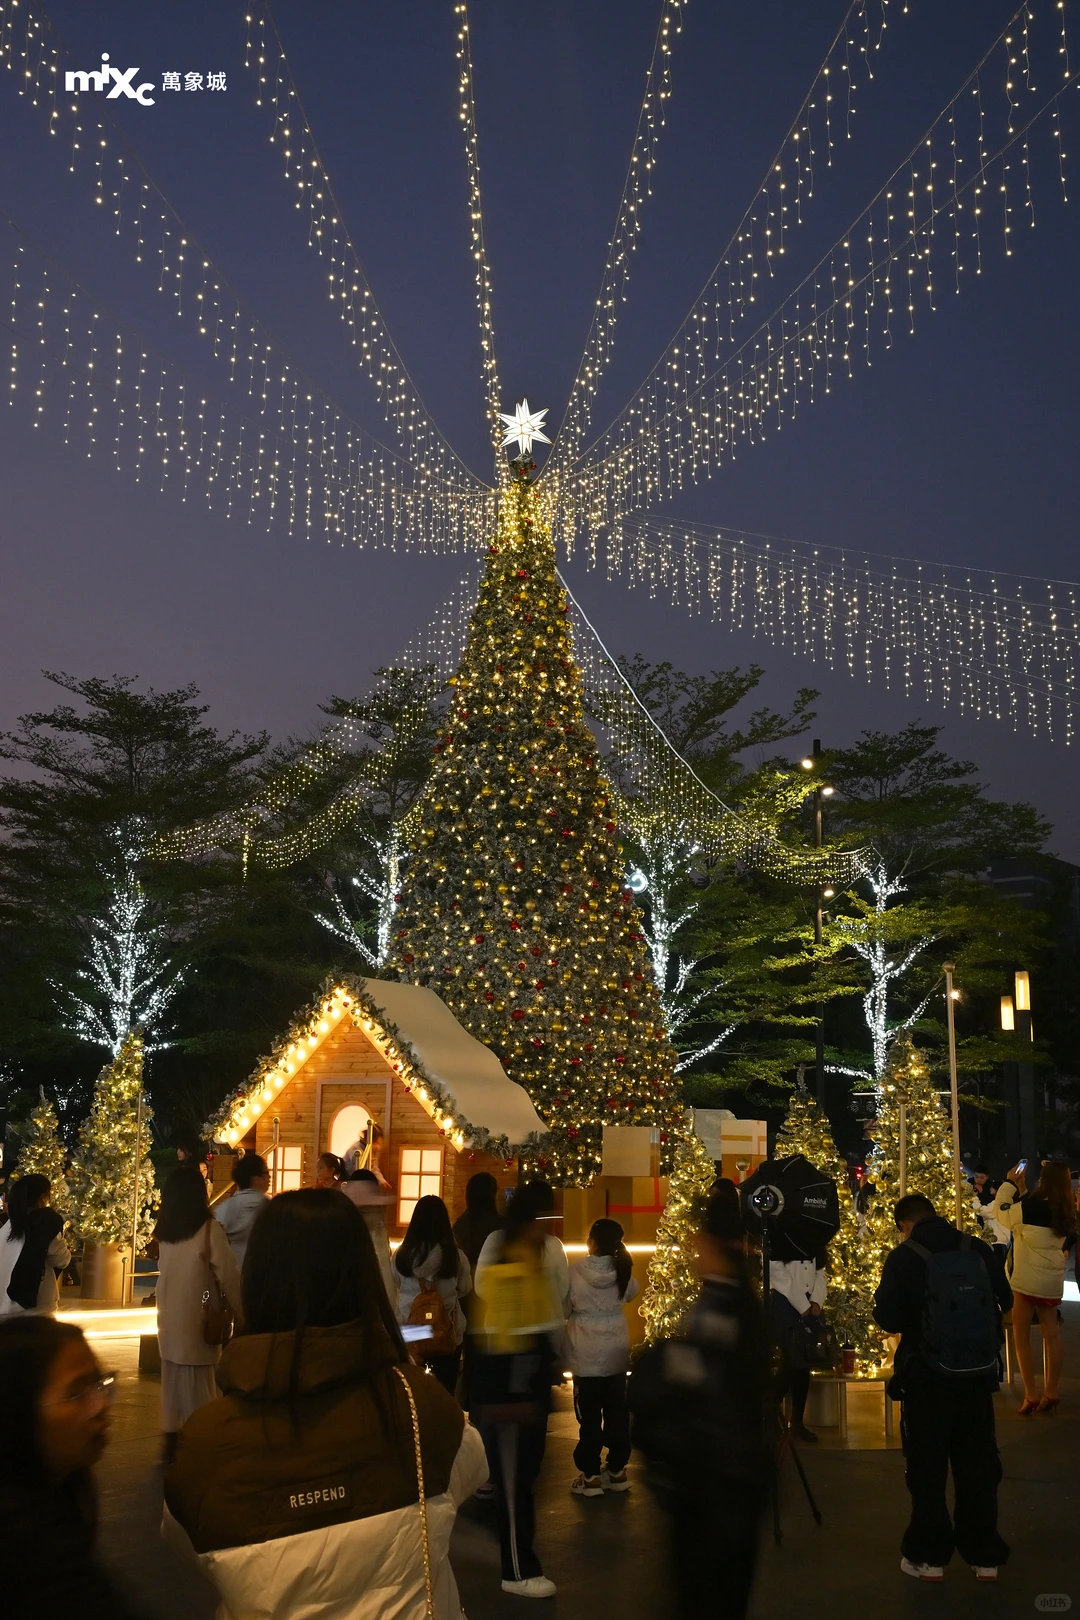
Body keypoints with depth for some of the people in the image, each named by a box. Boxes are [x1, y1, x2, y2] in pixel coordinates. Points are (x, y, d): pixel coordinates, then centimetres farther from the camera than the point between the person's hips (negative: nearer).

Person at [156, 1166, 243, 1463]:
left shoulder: (165, 1230, 3)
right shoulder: (208, 1228, -13)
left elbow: (167, 1269, 8)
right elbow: (228, 1275, -12)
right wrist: (240, 1312, -3)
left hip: (168, 1318, 5)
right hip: (195, 1319, -5)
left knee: (172, 1381, 14)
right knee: (198, 1386, 1)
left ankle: (172, 1441, 20)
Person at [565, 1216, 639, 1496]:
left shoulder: (576, 1273, -17)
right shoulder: (622, 1271, -4)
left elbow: (564, 1310, -5)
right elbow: (632, 1293, 18)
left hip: (587, 1355, -4)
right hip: (617, 1352, 4)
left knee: (589, 1415, 4)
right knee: (617, 1411, 13)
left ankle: (590, 1475, 9)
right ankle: (617, 1470, 21)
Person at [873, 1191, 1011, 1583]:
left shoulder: (903, 1258, -13)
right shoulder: (979, 1250, -5)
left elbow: (888, 1319, -14)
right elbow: (1004, 1301, 7)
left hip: (928, 1376, -3)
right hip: (978, 1373, 3)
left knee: (928, 1466, 11)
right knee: (978, 1462, 16)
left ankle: (929, 1556, 19)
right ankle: (985, 1555, 23)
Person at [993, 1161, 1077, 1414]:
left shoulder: (1031, 1207, -21)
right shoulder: (1065, 1211, 0)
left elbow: (1001, 1213, -4)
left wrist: (1009, 1183, 5)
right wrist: (1022, 1191, 14)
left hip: (1028, 1280, -6)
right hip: (1053, 1282, 6)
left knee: (1021, 1337, 4)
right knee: (1051, 1336, 13)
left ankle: (1031, 1396, 3)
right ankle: (1051, 1393, 20)